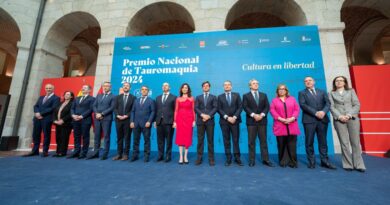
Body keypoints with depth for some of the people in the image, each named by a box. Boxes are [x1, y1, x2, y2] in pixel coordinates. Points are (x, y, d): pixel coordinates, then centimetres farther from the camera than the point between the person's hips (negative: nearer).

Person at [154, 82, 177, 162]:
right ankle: (160, 155, 19)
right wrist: (155, 120, 8)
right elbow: (156, 110, 14)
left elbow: (175, 110, -3)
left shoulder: (173, 97, 3)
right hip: (159, 121, 4)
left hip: (169, 121, -4)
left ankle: (168, 156, 14)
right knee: (160, 140, 9)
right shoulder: (158, 98, 17)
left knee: (168, 140, 4)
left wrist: (174, 121, -9)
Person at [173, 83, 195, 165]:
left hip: (189, 119, 0)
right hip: (180, 119, 1)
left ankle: (185, 157, 13)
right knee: (180, 137, 0)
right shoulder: (178, 99, 9)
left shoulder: (191, 98, 7)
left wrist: (194, 120, -3)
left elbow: (193, 110, 5)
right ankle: (181, 157, 8)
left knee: (188, 137, 2)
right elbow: (176, 111, 6)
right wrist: (174, 121, -1)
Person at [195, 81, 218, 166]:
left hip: (210, 121, -1)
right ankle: (199, 158, 11)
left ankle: (211, 159, 11)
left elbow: (215, 108, -1)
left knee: (210, 140, 3)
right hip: (200, 121, 1)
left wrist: (209, 116, -15)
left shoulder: (213, 97, 13)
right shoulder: (198, 97, 16)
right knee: (200, 140, 3)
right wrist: (202, 115, -14)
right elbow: (196, 108, 3)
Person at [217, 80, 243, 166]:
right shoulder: (220, 97, 10)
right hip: (224, 121, 0)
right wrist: (227, 117, -11)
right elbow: (219, 109, 1)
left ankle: (237, 158, 11)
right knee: (226, 141, 4)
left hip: (235, 120, 0)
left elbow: (240, 107, 1)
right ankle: (228, 159, 11)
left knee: (236, 140, 3)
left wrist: (234, 117, -11)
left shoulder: (236, 95, 10)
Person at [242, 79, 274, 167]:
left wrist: (262, 114, -12)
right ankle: (252, 160, 10)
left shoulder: (264, 95, 15)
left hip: (262, 120, 2)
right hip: (251, 121, -2)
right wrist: (253, 115, -17)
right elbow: (245, 107, -5)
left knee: (263, 141, 6)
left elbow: (267, 106, 5)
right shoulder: (246, 96, 7)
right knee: (251, 142, 2)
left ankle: (266, 160, 13)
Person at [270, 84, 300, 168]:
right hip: (280, 126, -1)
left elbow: (297, 109, 6)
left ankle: (293, 162, 9)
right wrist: (280, 119, -13)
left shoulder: (292, 99, 16)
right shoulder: (274, 100, 11)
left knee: (292, 145, -1)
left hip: (292, 126, 1)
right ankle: (283, 162, 12)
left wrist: (292, 118, -10)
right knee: (281, 145, 2)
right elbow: (272, 110, -1)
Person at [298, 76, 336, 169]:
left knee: (323, 141, 6)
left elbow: (327, 103, 5)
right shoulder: (302, 93, 8)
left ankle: (325, 161, 15)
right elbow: (303, 105, -6)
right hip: (309, 120, -2)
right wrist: (315, 113, -15)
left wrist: (323, 111, -15)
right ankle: (311, 162, 9)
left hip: (322, 119, 3)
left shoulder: (322, 92, 17)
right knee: (309, 142, 1)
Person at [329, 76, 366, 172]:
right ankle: (348, 165, 6)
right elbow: (332, 107, 2)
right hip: (339, 120, -1)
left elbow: (357, 105, 6)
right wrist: (339, 116, -13)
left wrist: (349, 115, -9)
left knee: (355, 142, 1)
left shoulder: (351, 91, 15)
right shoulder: (331, 93, 12)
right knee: (344, 143, -1)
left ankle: (358, 165, 9)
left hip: (352, 118, 1)